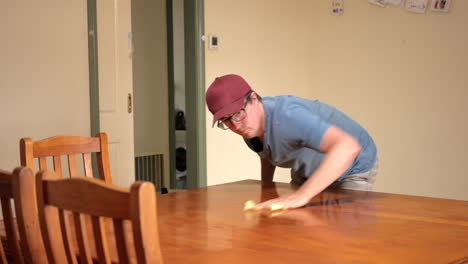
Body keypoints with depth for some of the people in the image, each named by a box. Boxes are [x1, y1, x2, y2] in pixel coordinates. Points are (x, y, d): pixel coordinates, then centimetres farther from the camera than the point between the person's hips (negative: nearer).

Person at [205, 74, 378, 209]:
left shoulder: (286, 116, -41)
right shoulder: (249, 129, -14)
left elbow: (347, 147, -55)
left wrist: (301, 195, -59)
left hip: (354, 168, -7)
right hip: (306, 172, 7)